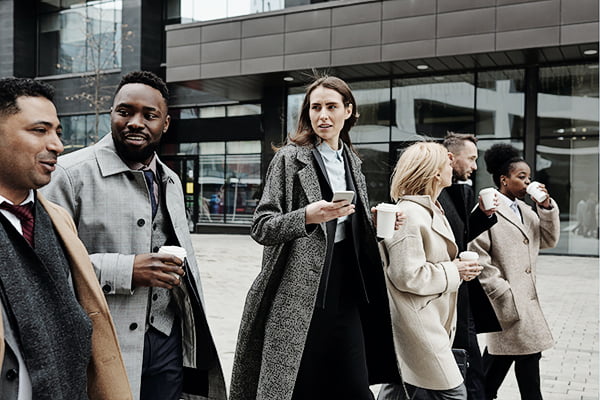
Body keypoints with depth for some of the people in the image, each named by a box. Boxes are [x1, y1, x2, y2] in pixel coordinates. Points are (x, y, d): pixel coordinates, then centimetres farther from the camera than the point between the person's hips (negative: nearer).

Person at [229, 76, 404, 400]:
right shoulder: (290, 157, -4)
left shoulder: (351, 161, 13)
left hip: (346, 288, 6)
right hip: (299, 292, -5)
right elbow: (261, 227, -9)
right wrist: (307, 216, -25)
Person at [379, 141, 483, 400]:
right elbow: (407, 276, -22)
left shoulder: (431, 210, 16)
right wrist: (453, 272, -13)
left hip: (431, 324, 10)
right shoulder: (410, 214, -17)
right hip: (417, 328, -10)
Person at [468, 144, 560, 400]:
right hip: (505, 301, -8)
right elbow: (478, 258, -15)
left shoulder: (525, 210, 14)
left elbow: (548, 240, 12)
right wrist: (504, 293, -16)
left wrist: (547, 206, 0)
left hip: (526, 299, 8)